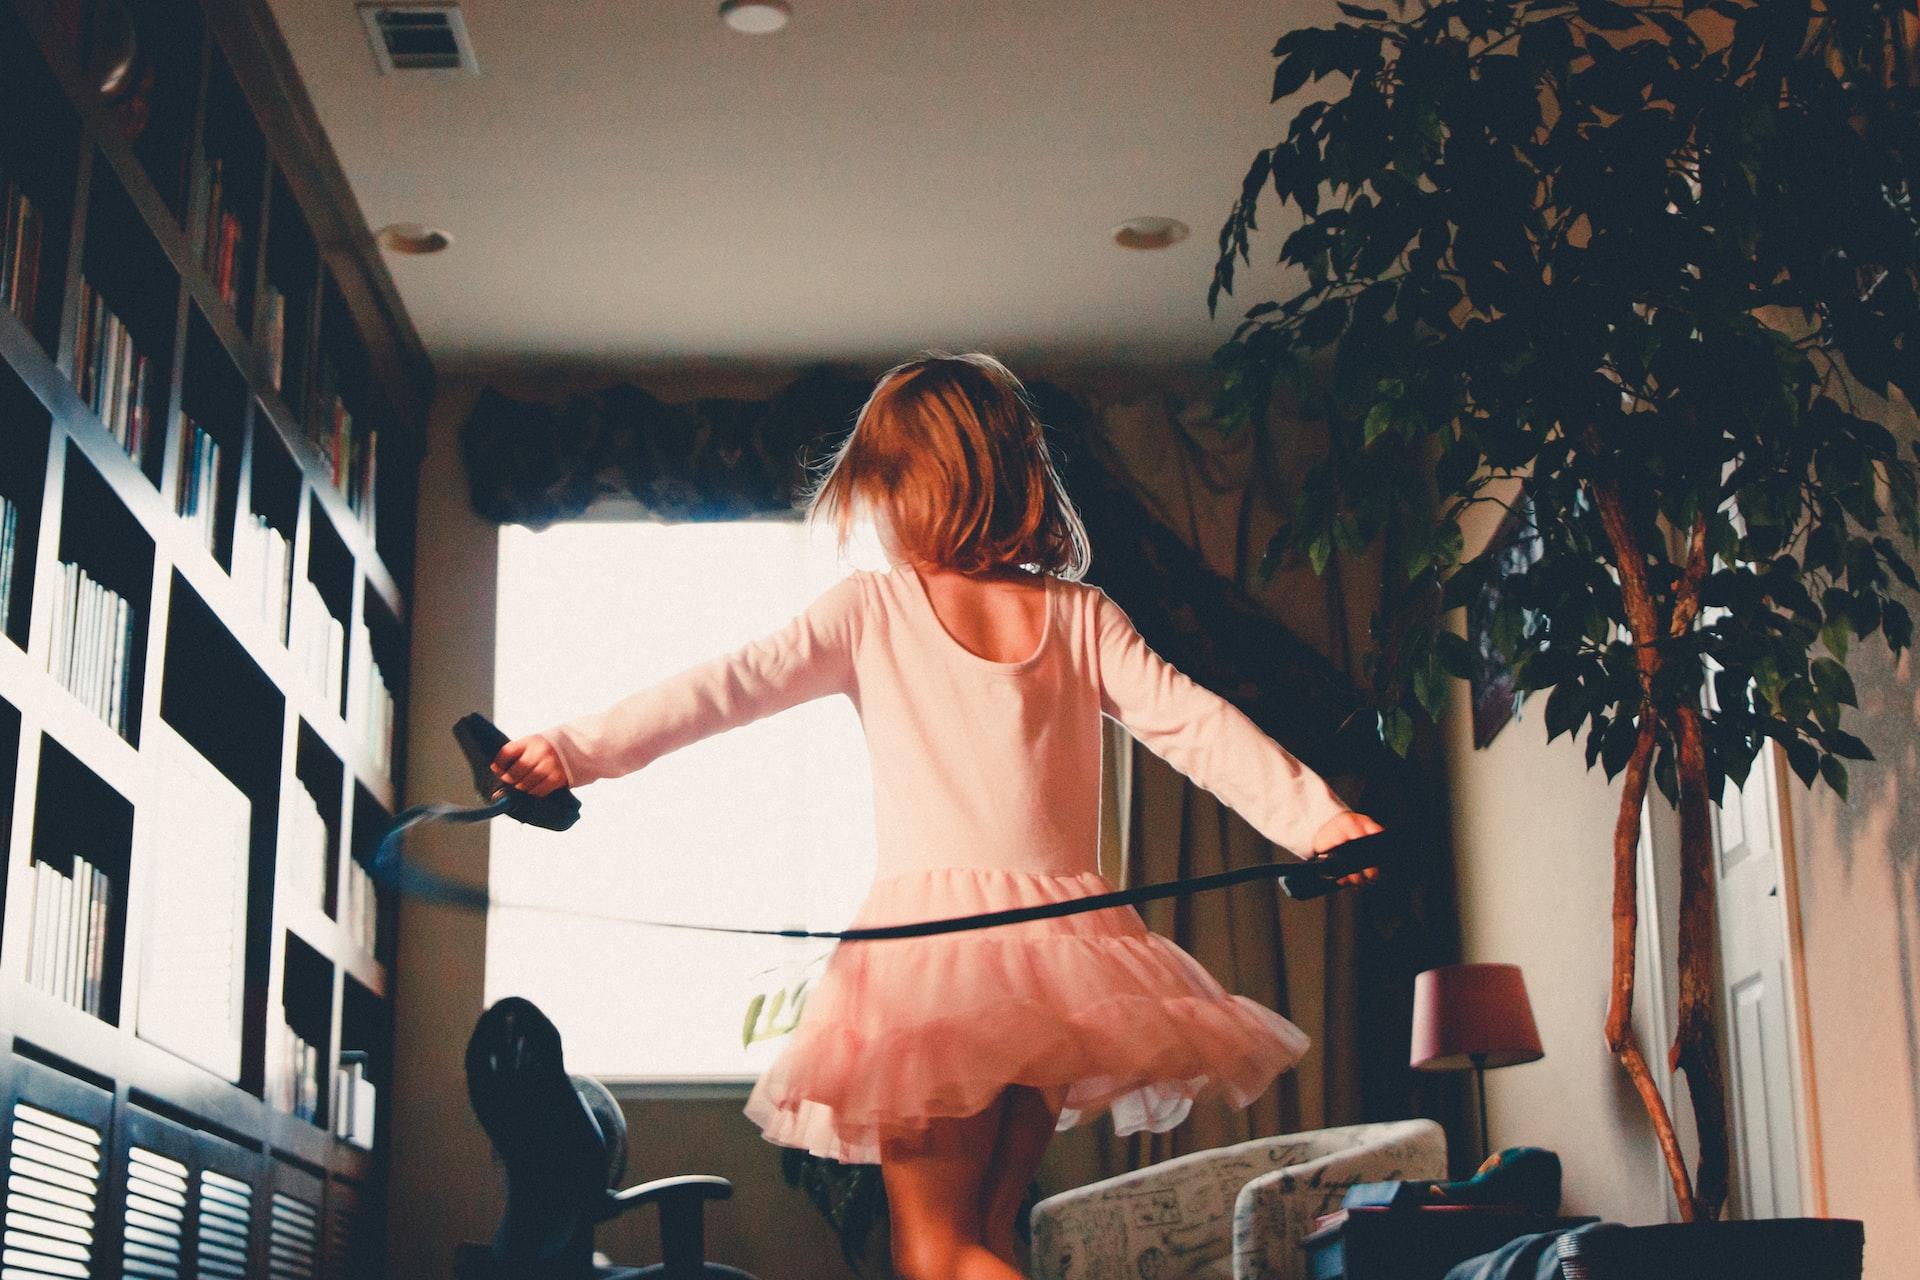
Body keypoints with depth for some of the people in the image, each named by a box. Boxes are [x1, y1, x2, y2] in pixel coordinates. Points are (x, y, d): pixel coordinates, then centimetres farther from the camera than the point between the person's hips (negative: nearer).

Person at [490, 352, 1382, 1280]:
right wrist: (1318, 815, 4)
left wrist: (576, 750, -5)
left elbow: (735, 682, -5)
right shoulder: (1081, 617, 8)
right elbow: (1192, 724, 2)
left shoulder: (871, 609, 0)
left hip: (932, 936, -4)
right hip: (1064, 934, 4)